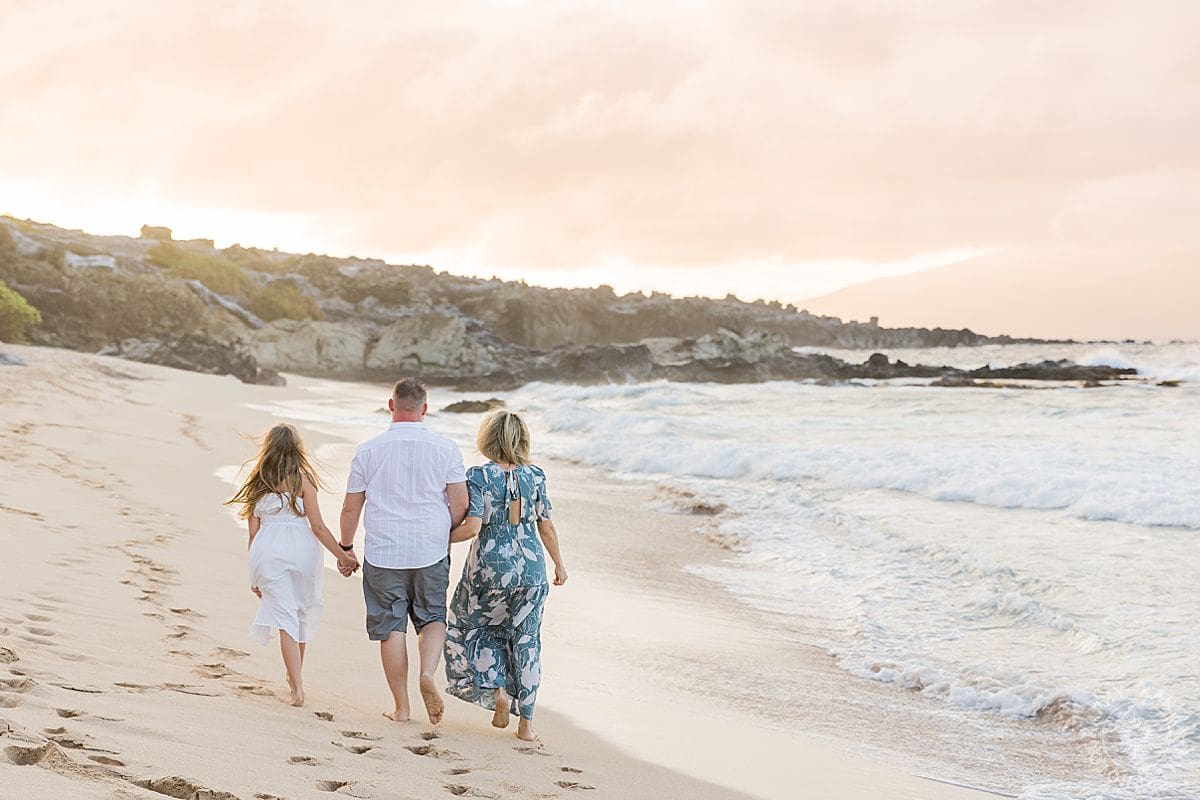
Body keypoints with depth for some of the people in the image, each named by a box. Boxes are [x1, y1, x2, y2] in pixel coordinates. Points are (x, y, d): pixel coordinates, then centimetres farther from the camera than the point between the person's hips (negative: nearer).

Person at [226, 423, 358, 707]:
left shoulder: (258, 482, 8)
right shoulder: (302, 479, 1)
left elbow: (253, 531, 9)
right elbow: (317, 526, -2)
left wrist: (254, 574, 17)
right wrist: (342, 555, 5)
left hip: (268, 549, 1)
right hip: (301, 547, -1)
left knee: (284, 617, -1)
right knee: (301, 613, 19)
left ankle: (298, 686, -13)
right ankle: (294, 676, 36)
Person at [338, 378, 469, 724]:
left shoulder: (368, 450, -2)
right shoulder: (445, 448, -3)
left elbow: (351, 508, 2)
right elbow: (461, 504, -3)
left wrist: (345, 547, 16)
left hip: (383, 554, 0)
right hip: (431, 553, 0)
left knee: (391, 627, 8)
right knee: (432, 619, 16)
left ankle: (401, 706, 11)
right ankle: (428, 673, -11)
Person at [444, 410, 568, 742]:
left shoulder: (478, 477, -10)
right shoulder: (535, 476, -1)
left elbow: (472, 527, -17)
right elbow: (546, 527, 3)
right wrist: (559, 564, 15)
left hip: (489, 569, -3)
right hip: (531, 568, 3)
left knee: (471, 626, 21)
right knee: (526, 641, 10)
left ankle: (497, 690, 5)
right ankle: (526, 723, 12)